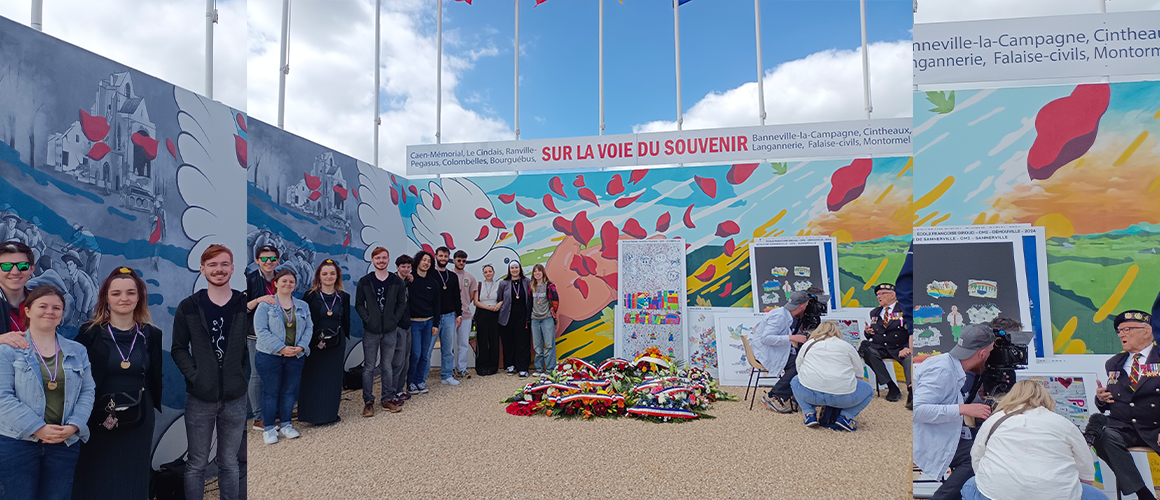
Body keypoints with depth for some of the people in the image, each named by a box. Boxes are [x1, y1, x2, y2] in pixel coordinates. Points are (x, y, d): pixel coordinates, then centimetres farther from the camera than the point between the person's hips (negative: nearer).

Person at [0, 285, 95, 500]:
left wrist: (74, 426, -9)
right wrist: (38, 428, -17)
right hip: (17, 441, -3)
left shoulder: (77, 352, 10)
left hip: (65, 443, 3)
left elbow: (87, 392, 7)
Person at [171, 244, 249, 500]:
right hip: (200, 398, 0)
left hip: (235, 398, 0)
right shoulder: (188, 307, -1)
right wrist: (193, 375, -8)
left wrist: (243, 378, -5)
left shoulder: (245, 305, -2)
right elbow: (178, 348, 4)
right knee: (197, 464, 11)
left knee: (230, 463, 13)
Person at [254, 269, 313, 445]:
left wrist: (301, 347, -10)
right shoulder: (266, 305, -3)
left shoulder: (303, 306, 10)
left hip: (296, 356, 4)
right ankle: (269, 428, 14)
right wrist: (282, 348, -18)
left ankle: (286, 425, 23)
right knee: (270, 392, 4)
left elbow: (309, 328, 7)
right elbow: (261, 330, -11)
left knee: (289, 391, 10)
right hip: (270, 356, -4)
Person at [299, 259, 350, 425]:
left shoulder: (344, 297, 5)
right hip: (314, 344, -3)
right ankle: (314, 414, 13)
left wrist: (344, 340, 10)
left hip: (336, 344, 3)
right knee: (314, 378, 2)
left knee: (333, 378, 9)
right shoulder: (310, 296, -4)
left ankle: (331, 413, 20)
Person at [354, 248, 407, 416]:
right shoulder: (364, 282, 1)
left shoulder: (397, 282, 3)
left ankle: (388, 399, 21)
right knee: (369, 367, 4)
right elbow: (359, 304, 1)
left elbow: (402, 304, 5)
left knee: (387, 366, 11)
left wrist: (394, 320, -5)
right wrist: (367, 319, -10)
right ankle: (368, 401, 13)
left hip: (390, 331, 1)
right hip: (371, 331, -1)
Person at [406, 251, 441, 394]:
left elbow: (437, 305, 10)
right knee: (415, 354, -5)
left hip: (429, 322, 4)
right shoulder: (409, 280, -3)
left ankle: (420, 381, 18)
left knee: (425, 354, 6)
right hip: (414, 322, -4)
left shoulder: (434, 283, 8)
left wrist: (435, 324, 6)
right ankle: (410, 383, 10)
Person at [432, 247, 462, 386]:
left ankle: (447, 376, 14)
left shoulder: (453, 276, 14)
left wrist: (459, 314, 10)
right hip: (433, 316, -4)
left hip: (449, 317, 4)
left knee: (448, 348, 6)